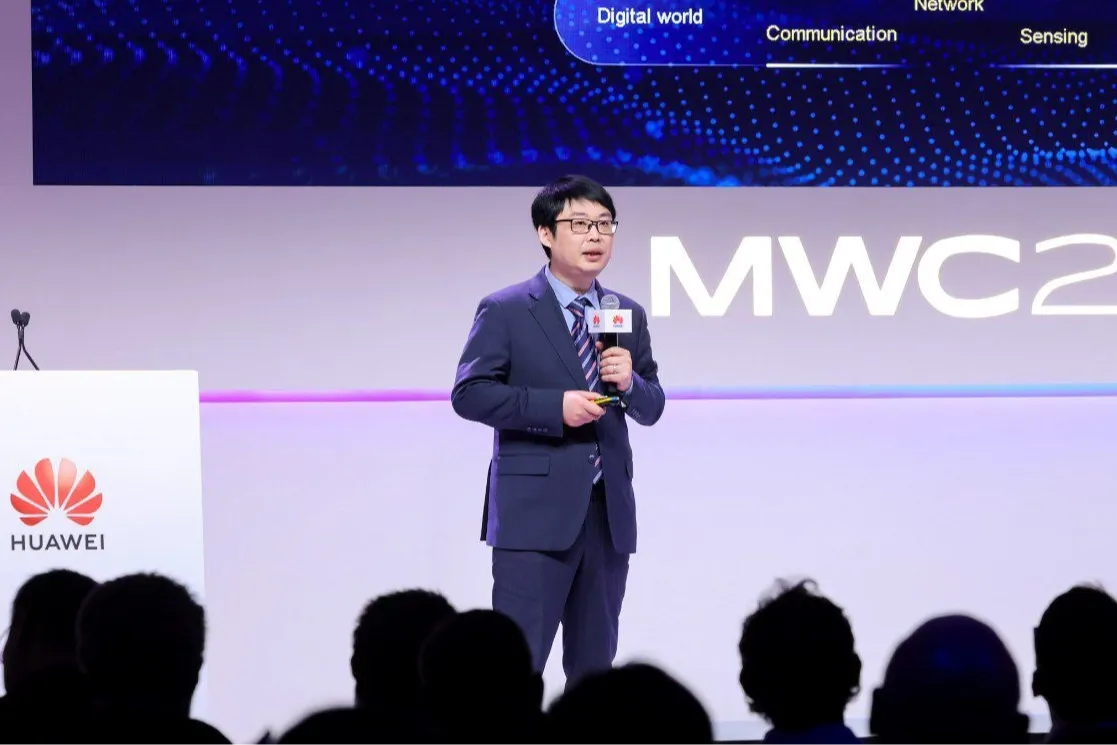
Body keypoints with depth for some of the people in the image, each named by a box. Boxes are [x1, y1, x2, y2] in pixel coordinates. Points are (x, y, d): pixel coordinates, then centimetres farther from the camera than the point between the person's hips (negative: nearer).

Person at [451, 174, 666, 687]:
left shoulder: (628, 315, 14)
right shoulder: (505, 311, -2)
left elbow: (651, 409, 16)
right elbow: (468, 393, -8)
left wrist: (629, 382, -7)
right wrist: (555, 406, -17)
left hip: (608, 512, 6)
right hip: (533, 512, -5)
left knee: (594, 667, 10)